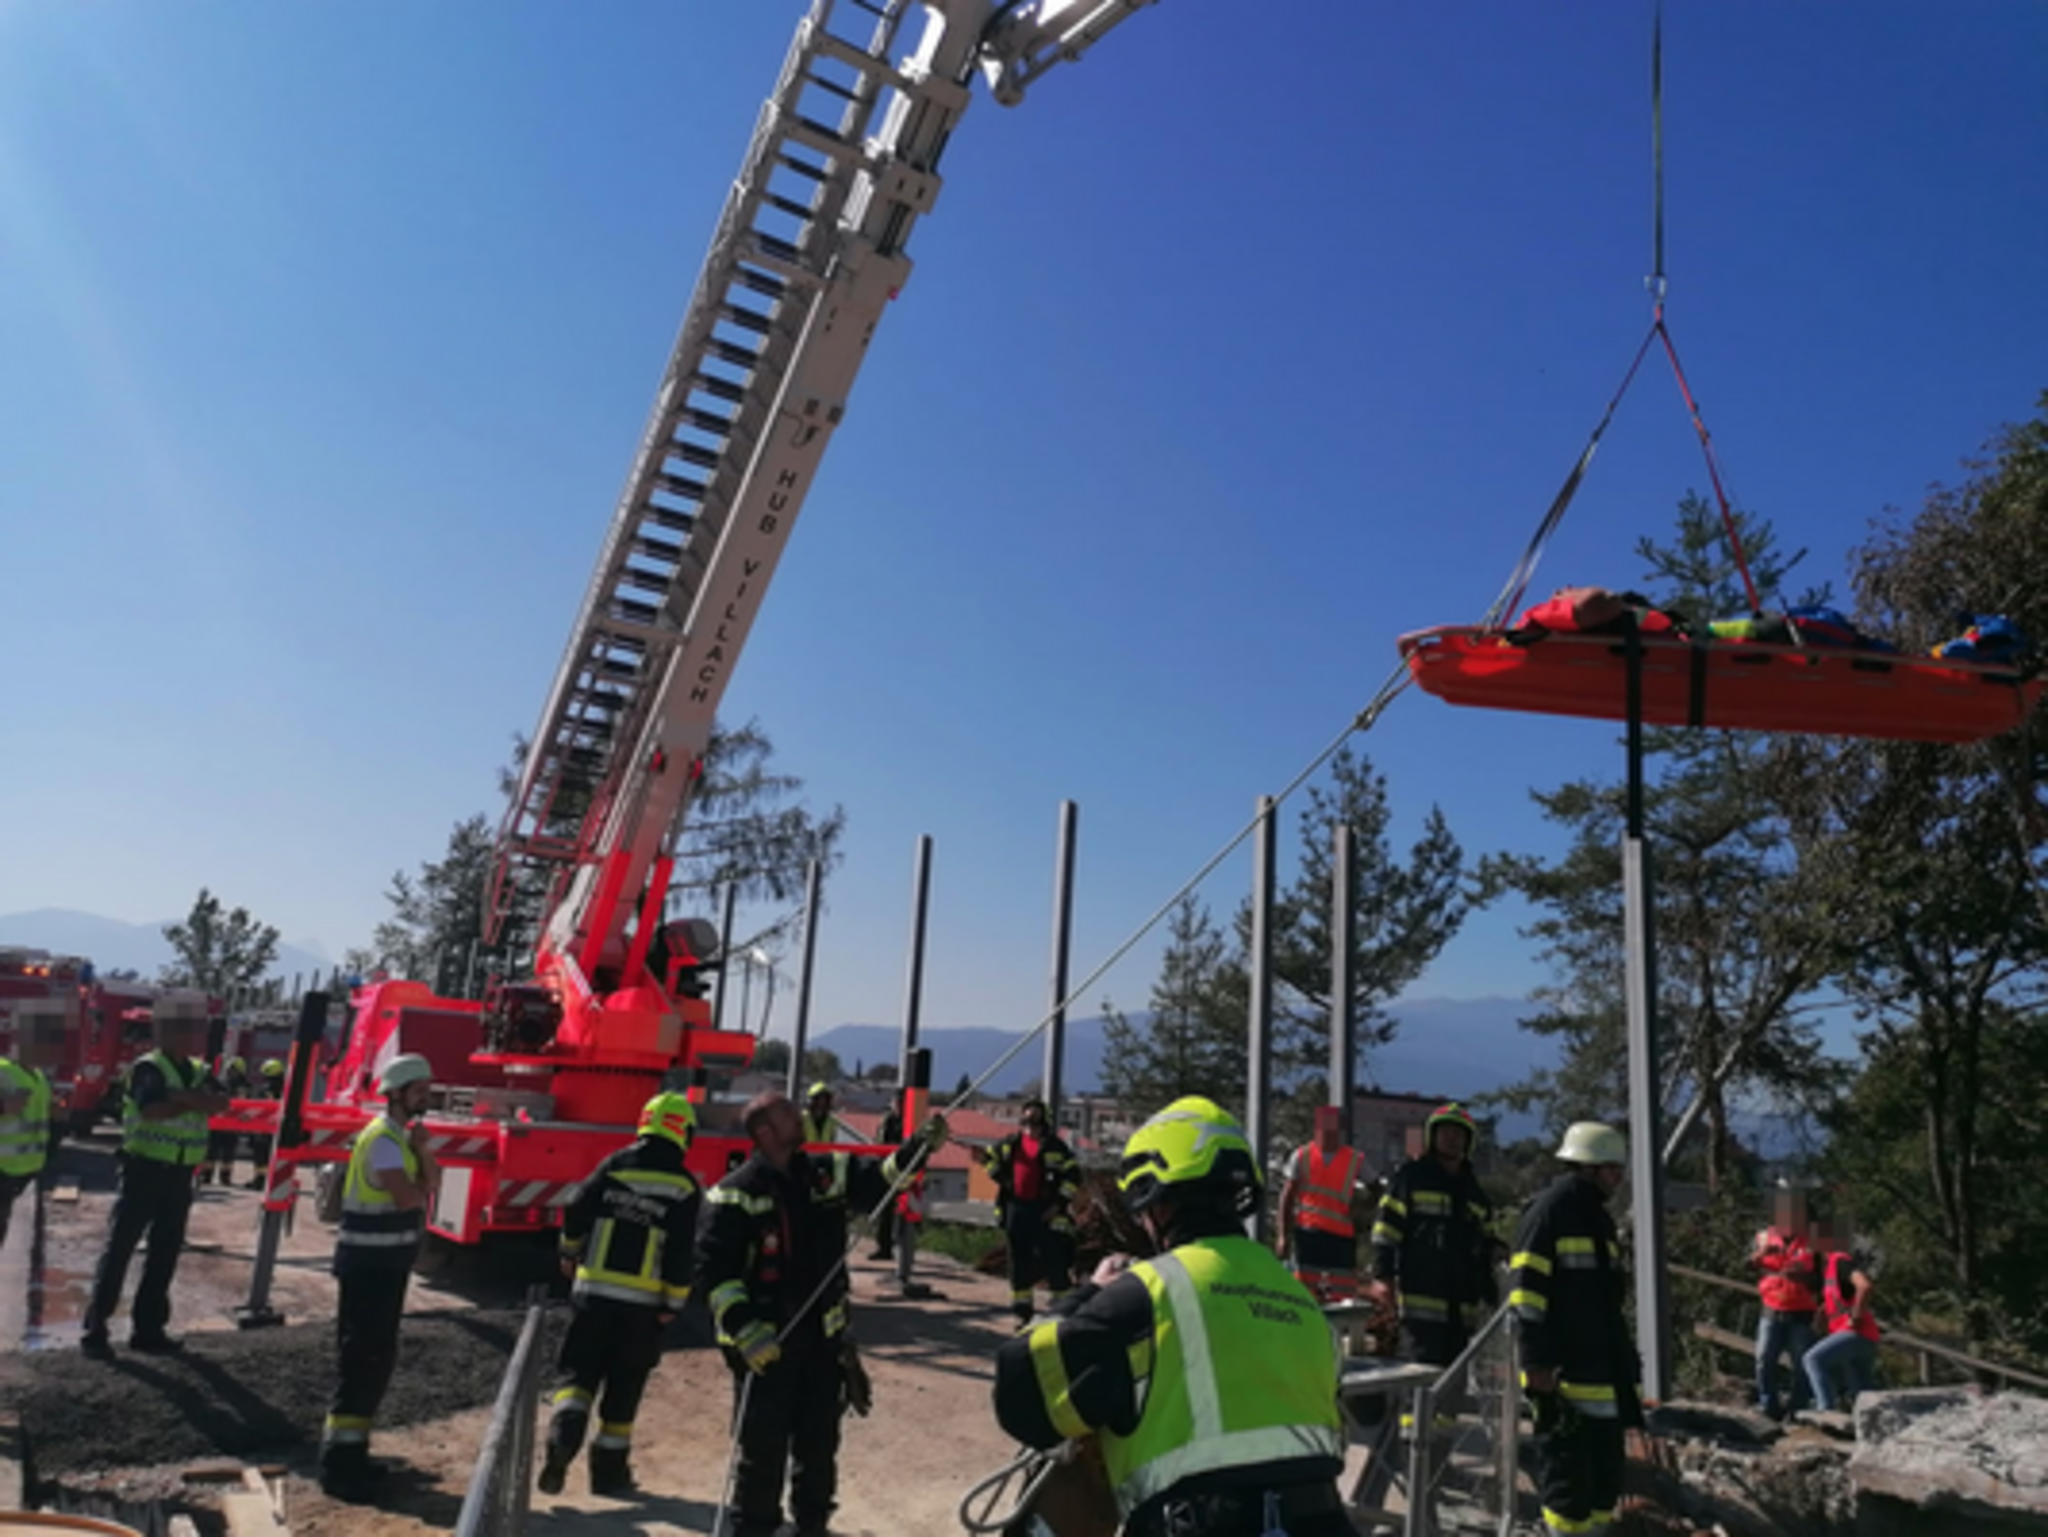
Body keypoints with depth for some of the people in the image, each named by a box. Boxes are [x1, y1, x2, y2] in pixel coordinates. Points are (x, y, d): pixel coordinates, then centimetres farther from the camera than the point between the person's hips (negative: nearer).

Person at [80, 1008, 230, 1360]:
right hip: (145, 1169, -6)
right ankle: (95, 1329, 4)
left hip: (180, 1174, 7)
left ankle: (147, 1328, 17)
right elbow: (153, 1109, -26)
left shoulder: (199, 1072, 10)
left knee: (166, 1250, 9)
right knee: (120, 1246, -2)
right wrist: (197, 1102, -16)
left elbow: (221, 1103, -5)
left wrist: (183, 1096, -19)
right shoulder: (148, 1068, -11)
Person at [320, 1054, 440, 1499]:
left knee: (378, 1357, 14)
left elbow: (432, 1184, 7)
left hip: (387, 1260, 10)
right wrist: (420, 1193, -7)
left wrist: (422, 1150, -7)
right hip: (369, 1261, -10)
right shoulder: (383, 1138, -19)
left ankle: (352, 1450, 24)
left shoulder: (403, 1135, 12)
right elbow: (409, 1197, -28)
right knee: (363, 1358, -7)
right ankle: (338, 1461, -2)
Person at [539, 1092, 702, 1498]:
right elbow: (681, 1253, -9)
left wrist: (569, 1254, 19)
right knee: (624, 1387, 12)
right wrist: (674, 1303, -3)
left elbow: (576, 1213, 1)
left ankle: (563, 1434, -13)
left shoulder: (613, 1166, -1)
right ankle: (610, 1469, 18)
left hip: (595, 1291, 1)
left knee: (579, 1371, 11)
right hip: (644, 1301, -1)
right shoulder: (684, 1187, -6)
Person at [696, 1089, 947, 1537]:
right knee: (762, 1448, 2)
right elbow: (713, 1270, -15)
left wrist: (920, 1145, -15)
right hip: (765, 1343, -5)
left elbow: (880, 1178, 2)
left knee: (819, 1442, 17)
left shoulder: (827, 1173, 3)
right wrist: (744, 1330, -22)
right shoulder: (735, 1194, -13)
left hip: (823, 1336, 5)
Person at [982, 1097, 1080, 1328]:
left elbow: (1073, 1175, -4)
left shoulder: (1054, 1145, -3)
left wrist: (1060, 1202, -10)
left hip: (1044, 1211, -4)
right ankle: (1022, 1309, 20)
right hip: (1015, 1207, 4)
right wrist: (999, 1176, 9)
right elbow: (991, 1157, 25)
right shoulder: (1010, 1142, 10)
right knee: (1020, 1259, 10)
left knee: (1054, 1259, -4)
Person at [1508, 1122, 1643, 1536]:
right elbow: (1526, 1296, -17)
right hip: (1565, 1376, -9)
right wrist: (1537, 1363, -20)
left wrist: (1627, 1364, 24)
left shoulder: (1599, 1218, 17)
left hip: (1605, 1373, 9)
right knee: (1568, 1474, -6)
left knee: (1606, 1471, 14)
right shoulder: (1549, 1213, -12)